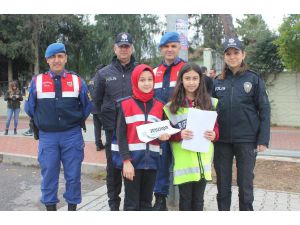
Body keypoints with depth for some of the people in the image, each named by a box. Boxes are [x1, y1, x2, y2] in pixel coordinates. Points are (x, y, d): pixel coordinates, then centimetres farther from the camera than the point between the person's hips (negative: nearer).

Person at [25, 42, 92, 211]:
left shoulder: (77, 81, 3)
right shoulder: (37, 81, 3)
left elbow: (87, 106, 13)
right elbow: (30, 108, 13)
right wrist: (41, 123, 14)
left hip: (72, 136, 0)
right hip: (47, 136, 0)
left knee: (73, 175, 6)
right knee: (49, 175, 6)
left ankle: (72, 207, 21)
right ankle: (50, 207, 21)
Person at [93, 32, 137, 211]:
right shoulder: (104, 73, 4)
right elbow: (97, 101, 12)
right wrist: (106, 119, 10)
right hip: (113, 129, 1)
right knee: (113, 166, 10)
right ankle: (114, 203, 26)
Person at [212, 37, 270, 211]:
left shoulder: (254, 79, -1)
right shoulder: (218, 82, 7)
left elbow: (264, 110, -3)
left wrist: (263, 139, -9)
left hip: (247, 140, -3)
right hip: (222, 140, 3)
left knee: (246, 184, 6)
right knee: (223, 185, 11)